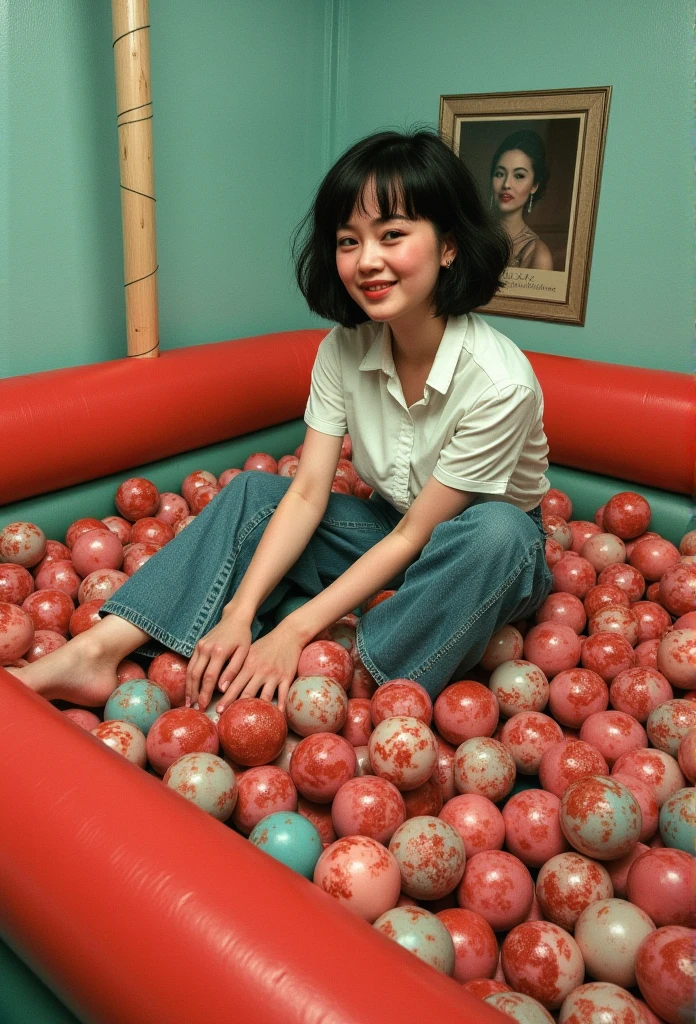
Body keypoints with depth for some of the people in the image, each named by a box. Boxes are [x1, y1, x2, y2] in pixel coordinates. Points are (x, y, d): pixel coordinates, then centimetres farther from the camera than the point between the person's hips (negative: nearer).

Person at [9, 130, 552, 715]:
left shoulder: (499, 382, -29)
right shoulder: (344, 349, -12)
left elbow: (414, 535, -25)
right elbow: (307, 493, -15)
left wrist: (296, 630, -27)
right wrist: (239, 614, -26)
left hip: (486, 561, -4)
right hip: (387, 531, 5)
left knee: (496, 532, -38)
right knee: (251, 493, -10)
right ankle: (97, 652, -18)